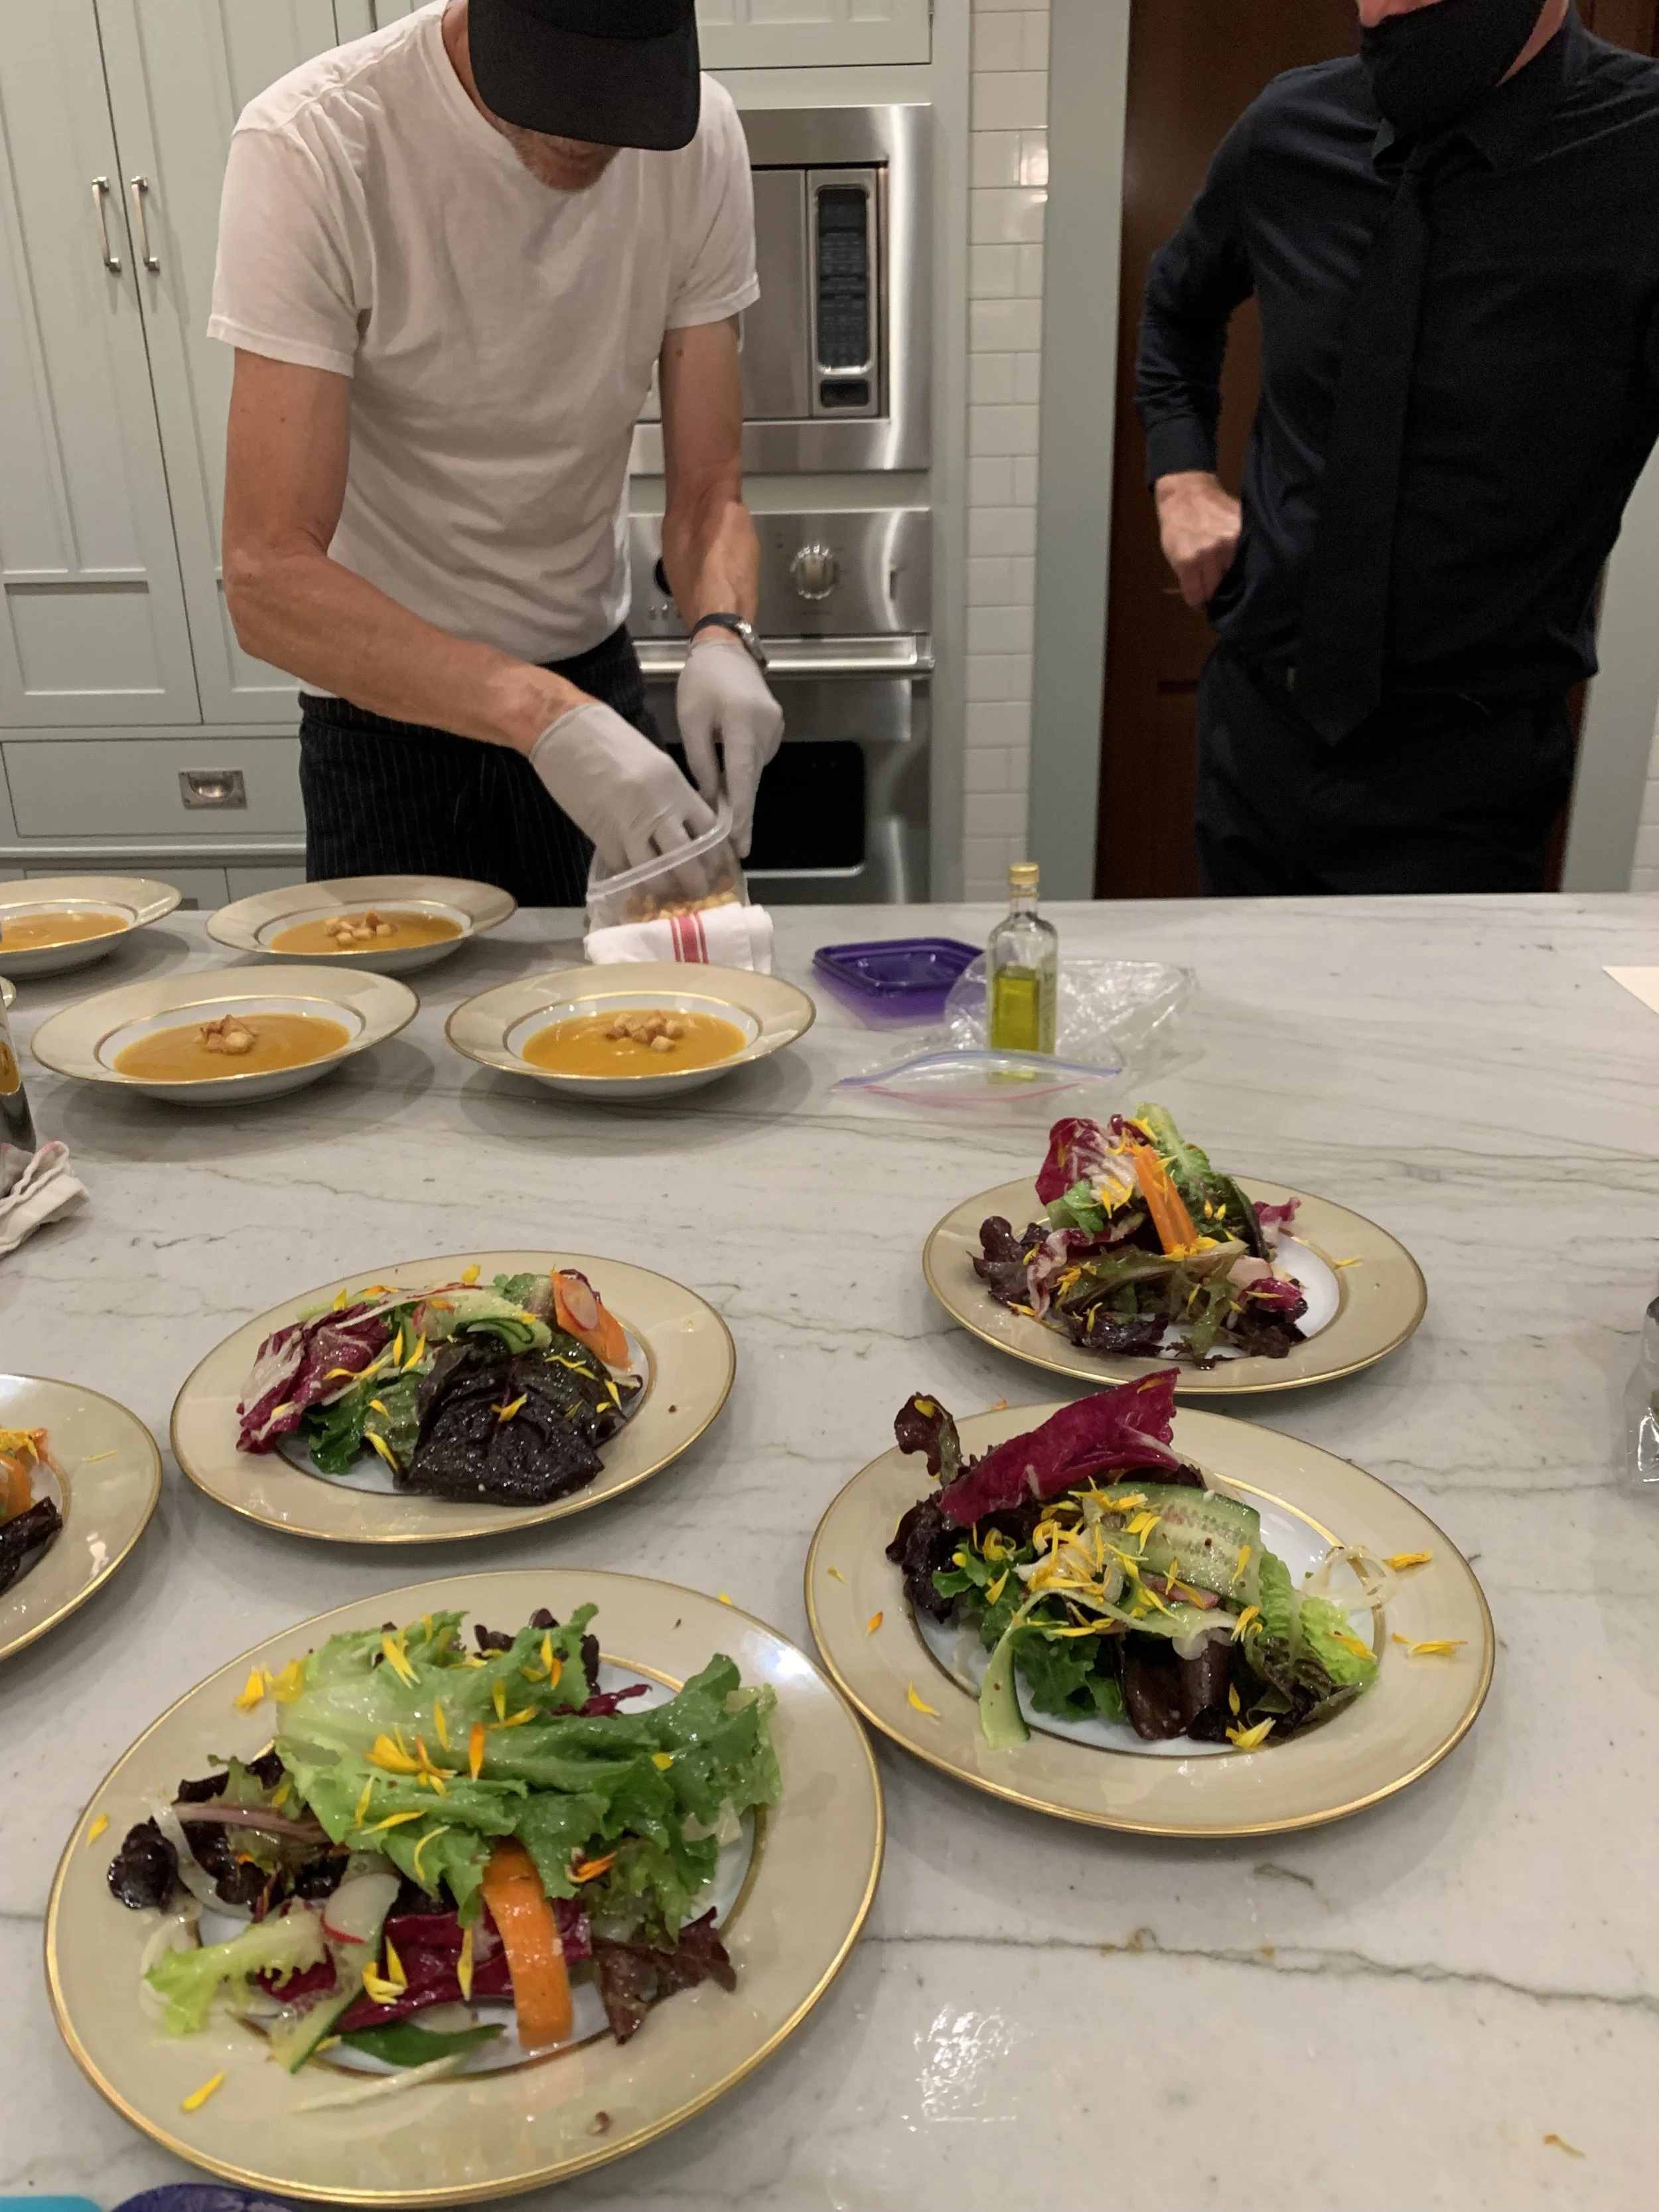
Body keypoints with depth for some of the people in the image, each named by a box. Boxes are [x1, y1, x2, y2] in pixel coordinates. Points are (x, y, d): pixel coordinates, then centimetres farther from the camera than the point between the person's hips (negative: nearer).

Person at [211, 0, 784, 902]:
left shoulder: (698, 135, -11)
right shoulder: (310, 146, -23)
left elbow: (707, 493, -7)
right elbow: (267, 578, -29)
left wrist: (721, 635, -29)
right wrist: (545, 715, -42)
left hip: (595, 675, 4)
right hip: (387, 699, -3)